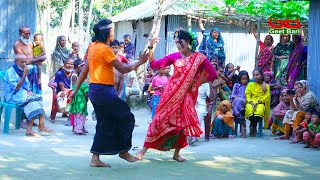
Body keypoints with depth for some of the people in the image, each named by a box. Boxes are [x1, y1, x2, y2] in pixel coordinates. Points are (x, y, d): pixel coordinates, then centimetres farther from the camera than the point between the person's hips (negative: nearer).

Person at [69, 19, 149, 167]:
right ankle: (123, 151, 13)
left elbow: (84, 70, 15)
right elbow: (123, 69, -13)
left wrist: (76, 90, 18)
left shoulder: (93, 46, 11)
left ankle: (95, 159, 13)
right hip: (104, 90, -9)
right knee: (127, 117, 3)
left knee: (105, 124, 14)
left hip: (95, 90, 9)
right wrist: (140, 62, -2)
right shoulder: (105, 49, -15)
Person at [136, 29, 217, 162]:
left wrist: (195, 84, -4)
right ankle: (144, 148, 4)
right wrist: (150, 47, -10)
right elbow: (154, 64, -1)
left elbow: (213, 75, -4)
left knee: (182, 123, 0)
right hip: (171, 93, 1)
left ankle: (176, 153, 15)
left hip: (186, 95, -1)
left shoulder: (200, 58, -3)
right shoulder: (174, 56, 2)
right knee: (160, 119, -3)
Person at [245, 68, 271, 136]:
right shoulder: (250, 84, 17)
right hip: (251, 102, 1)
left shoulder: (266, 86, 13)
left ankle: (252, 127, -11)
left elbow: (266, 97, 2)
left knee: (259, 111, -37)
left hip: (260, 103, -1)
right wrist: (251, 103, -11)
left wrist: (257, 103, -13)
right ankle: (253, 128, -12)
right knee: (250, 110, -36)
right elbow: (247, 95, 8)